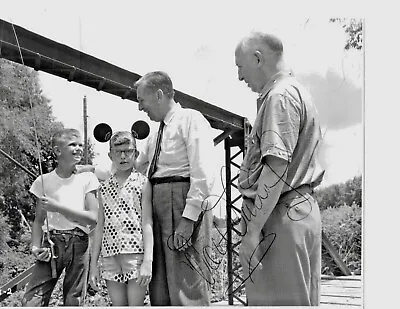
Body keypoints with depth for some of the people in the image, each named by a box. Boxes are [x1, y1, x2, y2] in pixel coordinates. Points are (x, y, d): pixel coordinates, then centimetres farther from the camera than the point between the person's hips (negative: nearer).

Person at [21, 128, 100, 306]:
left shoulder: (87, 178, 4)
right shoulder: (44, 180, 8)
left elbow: (93, 218, -4)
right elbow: (39, 220, 11)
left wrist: (58, 207, -11)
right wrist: (36, 247, -6)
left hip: (79, 244, 0)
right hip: (52, 243, 0)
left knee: (73, 301, 5)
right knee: (31, 302, -11)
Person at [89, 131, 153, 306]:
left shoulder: (143, 183, 2)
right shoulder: (104, 188, 14)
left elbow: (147, 224, -4)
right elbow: (100, 226, 14)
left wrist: (148, 261, -13)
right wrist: (93, 264, 11)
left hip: (136, 253, -4)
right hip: (110, 255, 4)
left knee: (136, 304, -2)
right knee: (117, 304, 8)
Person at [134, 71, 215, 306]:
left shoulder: (191, 119, -3)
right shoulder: (157, 134, 22)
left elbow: (203, 173, -14)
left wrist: (188, 218, -21)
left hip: (185, 201, -8)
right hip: (159, 205, 9)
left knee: (188, 286, -8)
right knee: (160, 290, 10)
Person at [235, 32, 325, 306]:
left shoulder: (280, 96, -11)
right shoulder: (298, 92, 21)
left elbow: (276, 167, -20)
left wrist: (253, 229, -20)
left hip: (281, 214, -10)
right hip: (302, 208, 10)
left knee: (279, 298, -4)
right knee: (302, 299, 15)